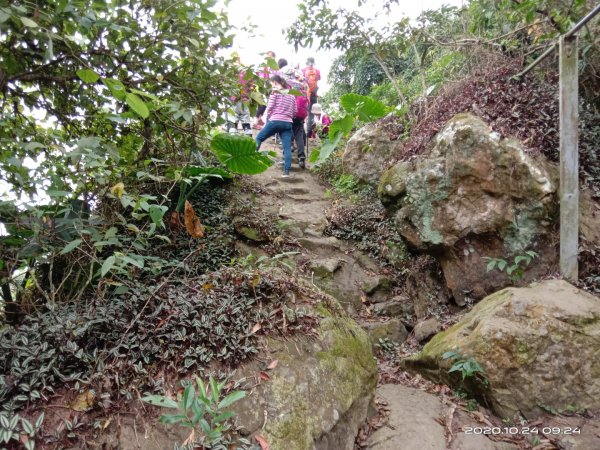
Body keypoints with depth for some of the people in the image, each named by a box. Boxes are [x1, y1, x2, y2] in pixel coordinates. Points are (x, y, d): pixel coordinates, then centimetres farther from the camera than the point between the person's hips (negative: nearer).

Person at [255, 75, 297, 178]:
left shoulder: (275, 92, 2)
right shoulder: (291, 95, 18)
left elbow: (270, 108, -2)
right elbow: (294, 112, 15)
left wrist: (267, 120, 9)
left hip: (275, 121, -4)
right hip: (288, 123, 4)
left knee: (258, 138, 12)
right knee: (287, 148, -2)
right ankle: (286, 171, -9)